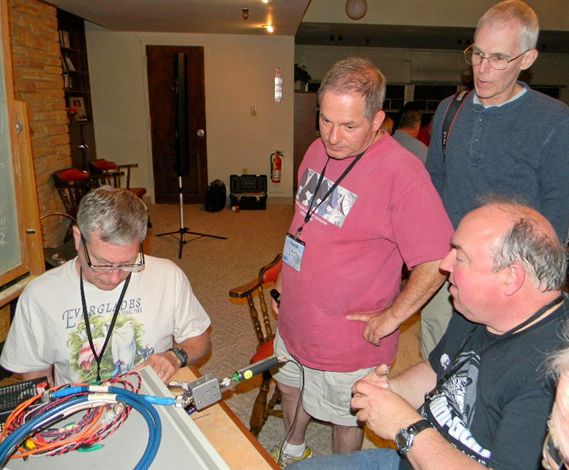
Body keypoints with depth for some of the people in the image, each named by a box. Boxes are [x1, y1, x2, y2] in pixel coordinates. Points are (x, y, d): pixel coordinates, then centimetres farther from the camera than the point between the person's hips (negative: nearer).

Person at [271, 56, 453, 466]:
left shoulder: (402, 173, -27)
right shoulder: (319, 150, -1)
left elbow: (437, 262, -24)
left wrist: (388, 319, -18)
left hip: (348, 334, -7)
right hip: (295, 318, 8)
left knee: (345, 417, 18)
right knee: (290, 387, 29)